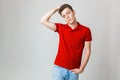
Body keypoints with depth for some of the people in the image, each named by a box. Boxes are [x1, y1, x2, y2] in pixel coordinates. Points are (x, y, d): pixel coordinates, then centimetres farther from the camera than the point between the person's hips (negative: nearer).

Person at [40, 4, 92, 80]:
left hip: (73, 71, -1)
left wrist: (81, 68, -5)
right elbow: (43, 20, -6)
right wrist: (57, 8, -3)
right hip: (59, 68, 1)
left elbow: (87, 51, -1)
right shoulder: (61, 28, 2)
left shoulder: (85, 30, -3)